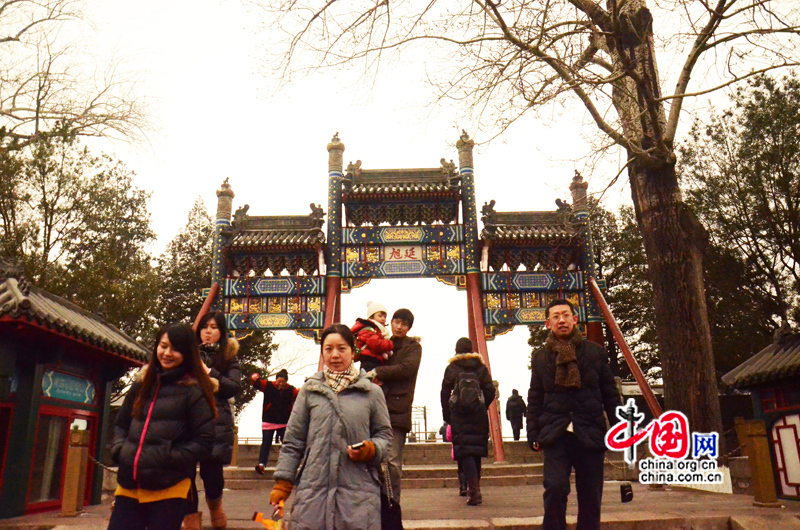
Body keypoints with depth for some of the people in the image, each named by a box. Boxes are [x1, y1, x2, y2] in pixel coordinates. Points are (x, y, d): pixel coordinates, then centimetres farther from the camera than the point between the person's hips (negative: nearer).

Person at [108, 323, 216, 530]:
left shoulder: (193, 390, -6)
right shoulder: (142, 384, 12)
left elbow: (204, 441, -7)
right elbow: (120, 424, 22)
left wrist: (171, 459, -15)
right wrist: (119, 450, 5)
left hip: (169, 490, -5)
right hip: (129, 486, 5)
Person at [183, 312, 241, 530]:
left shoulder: (228, 357, 11)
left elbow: (236, 387, -1)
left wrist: (209, 372, -11)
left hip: (216, 421, -1)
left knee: (211, 469, -6)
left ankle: (214, 503, 27)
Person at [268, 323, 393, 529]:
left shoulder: (372, 392, 6)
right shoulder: (309, 390, 8)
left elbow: (384, 434, 13)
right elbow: (293, 441, 10)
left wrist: (371, 449, -8)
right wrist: (283, 483, 6)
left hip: (359, 492, 0)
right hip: (313, 490, 1)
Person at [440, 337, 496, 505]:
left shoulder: (451, 368, 3)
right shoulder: (481, 367, 8)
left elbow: (445, 393, 1)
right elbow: (490, 392, 4)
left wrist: (447, 415, 8)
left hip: (458, 414, -2)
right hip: (479, 415, 3)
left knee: (464, 449, -6)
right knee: (477, 448, 13)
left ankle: (474, 490, -20)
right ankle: (474, 488, 20)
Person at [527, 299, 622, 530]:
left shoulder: (595, 352, 8)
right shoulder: (540, 356, 8)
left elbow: (610, 395, 9)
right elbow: (535, 399, 9)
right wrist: (534, 434, 2)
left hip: (591, 434, 1)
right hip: (555, 435, -1)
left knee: (590, 498, 7)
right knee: (555, 488, -15)